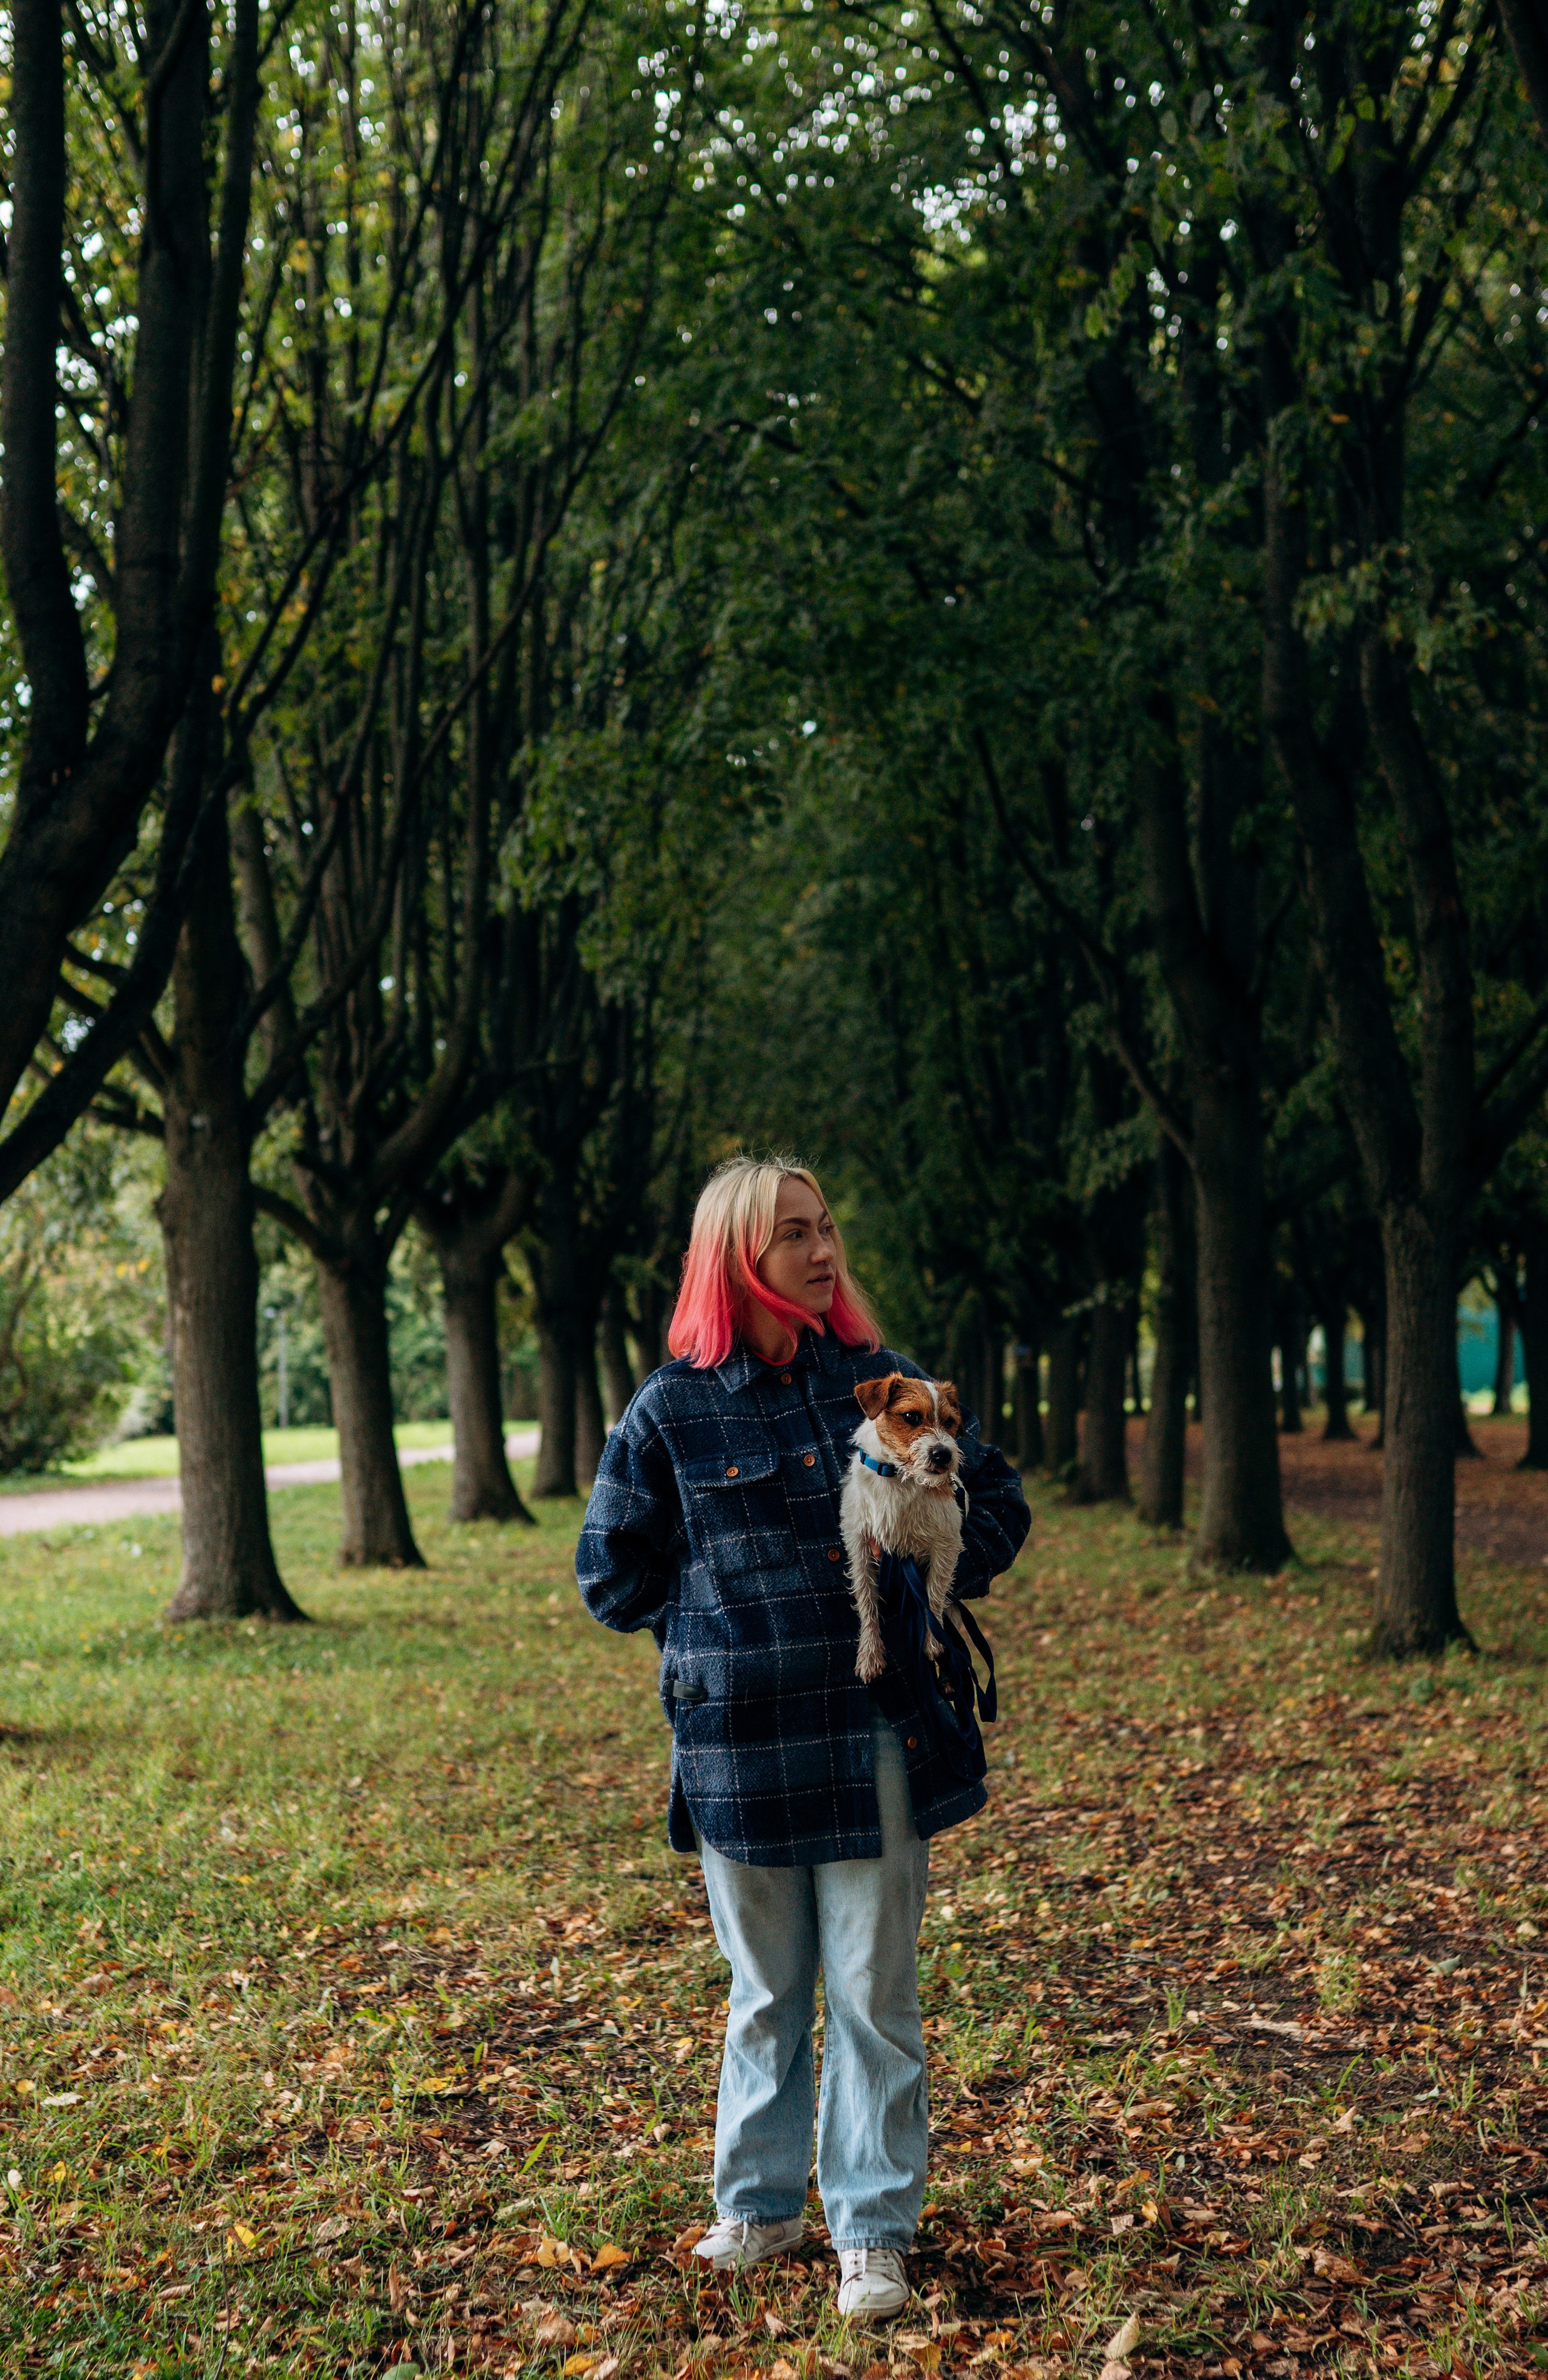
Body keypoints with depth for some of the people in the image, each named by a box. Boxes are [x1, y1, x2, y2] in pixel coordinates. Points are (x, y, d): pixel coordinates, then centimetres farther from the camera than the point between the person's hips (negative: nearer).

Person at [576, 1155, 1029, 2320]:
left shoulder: (886, 1384, 2)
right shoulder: (670, 1412, -2)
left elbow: (998, 1503, 13)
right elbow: (612, 1574, 6)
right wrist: (724, 1619, 0)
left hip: (875, 1740, 1)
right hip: (740, 1746, 0)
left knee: (875, 1995, 3)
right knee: (766, 1994, 14)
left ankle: (874, 2233, 14)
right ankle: (758, 2205, 31)